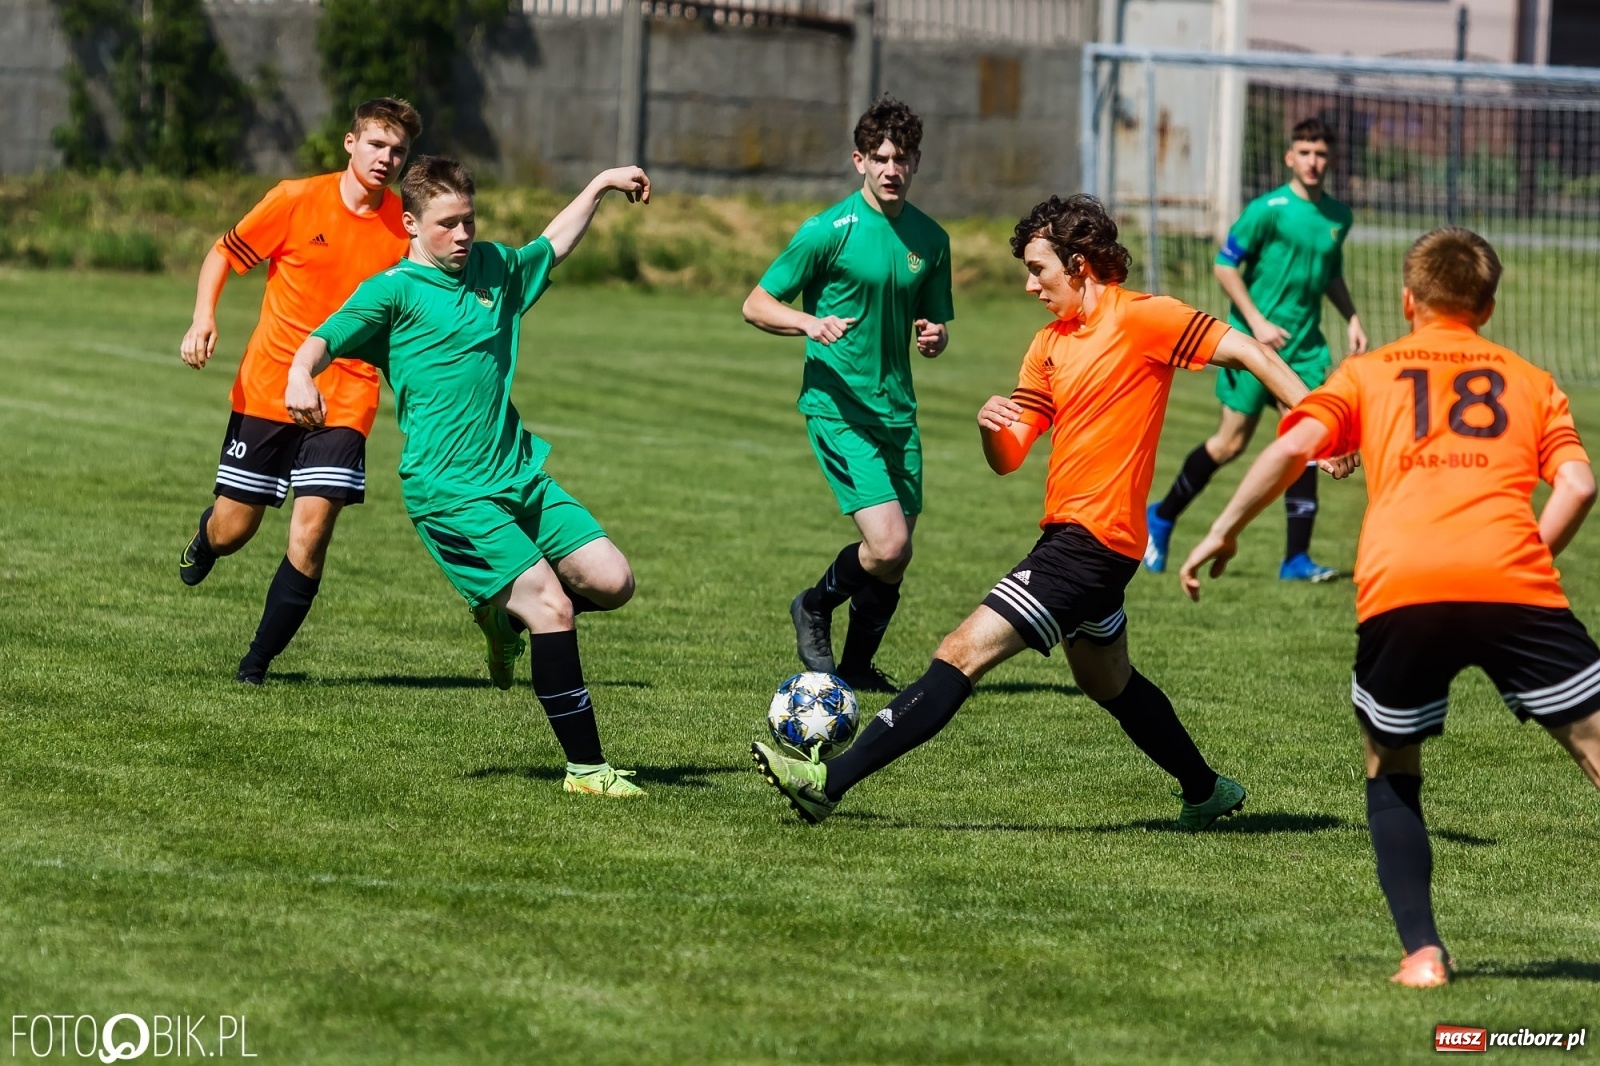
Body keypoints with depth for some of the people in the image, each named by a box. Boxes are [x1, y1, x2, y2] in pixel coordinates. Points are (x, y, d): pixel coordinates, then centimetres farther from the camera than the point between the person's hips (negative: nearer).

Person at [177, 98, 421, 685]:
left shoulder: (406, 226, -1)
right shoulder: (297, 200, -7)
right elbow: (224, 253, 4)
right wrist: (203, 318, -12)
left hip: (345, 399, 0)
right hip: (268, 389, 0)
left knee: (309, 535, -13)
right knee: (231, 532, 6)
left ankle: (258, 662, 2)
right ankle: (205, 536, 45)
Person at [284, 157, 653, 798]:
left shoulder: (493, 269, 16)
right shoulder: (394, 291, -4)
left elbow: (552, 246, 36)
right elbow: (327, 338, -17)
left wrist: (601, 185, 38)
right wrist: (302, 373, -38)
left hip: (520, 474, 7)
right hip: (452, 492, -7)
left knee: (611, 581, -4)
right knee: (552, 608, -15)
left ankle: (508, 615, 25)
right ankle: (585, 768, -7)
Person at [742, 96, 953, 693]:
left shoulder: (930, 239, 9)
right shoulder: (830, 230, -7)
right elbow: (756, 306, -3)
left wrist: (935, 337, -4)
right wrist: (811, 323, -22)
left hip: (897, 411, 6)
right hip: (838, 404, -6)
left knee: (894, 558, 6)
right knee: (888, 544, -18)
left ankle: (857, 666, 27)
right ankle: (815, 608, 10)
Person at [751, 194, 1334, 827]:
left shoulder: (1141, 318, -10)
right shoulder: (1049, 346, 14)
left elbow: (1248, 353, -11)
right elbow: (1007, 459, 11)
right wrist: (990, 425, -12)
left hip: (1092, 539, -10)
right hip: (1069, 534, 10)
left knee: (965, 654, -14)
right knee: (1109, 684, 25)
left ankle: (830, 782, -18)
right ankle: (1207, 791, 41)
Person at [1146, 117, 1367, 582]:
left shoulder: (1338, 217, 9)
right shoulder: (1268, 209, -10)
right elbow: (1225, 265, -8)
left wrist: (1352, 318, 11)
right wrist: (1257, 322, -14)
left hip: (1305, 346, 5)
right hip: (1255, 341, -5)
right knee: (1231, 442, -1)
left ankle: (1297, 557, -4)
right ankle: (1162, 517, 20)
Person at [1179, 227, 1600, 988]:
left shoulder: (1367, 373, 24)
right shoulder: (1530, 381, 26)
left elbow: (1294, 446, 7)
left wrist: (1225, 529, 15)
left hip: (1398, 586, 1)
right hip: (1513, 583, 0)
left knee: (1392, 773, 21)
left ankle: (1422, 951, 6)